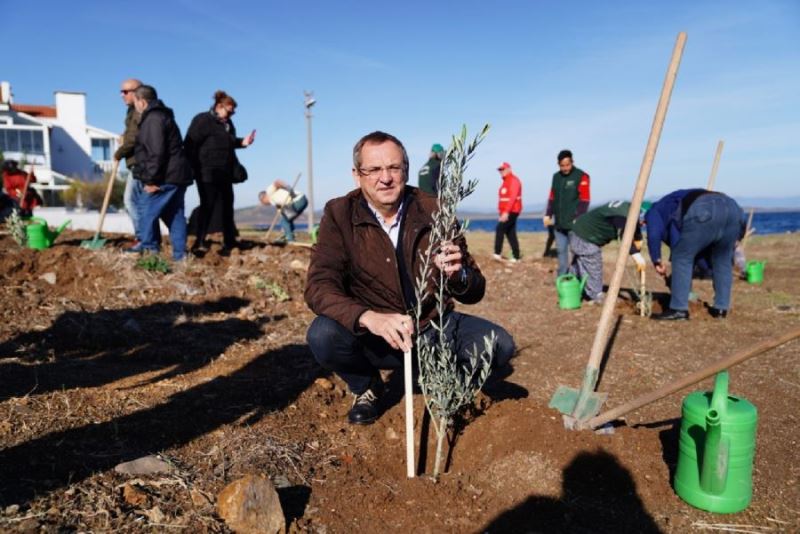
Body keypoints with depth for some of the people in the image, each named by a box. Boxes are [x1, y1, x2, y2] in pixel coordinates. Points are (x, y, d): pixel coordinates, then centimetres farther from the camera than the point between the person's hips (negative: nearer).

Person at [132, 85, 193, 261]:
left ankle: (149, 250, 0)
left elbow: (156, 153, -21)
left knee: (147, 212, -3)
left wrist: (152, 180, -19)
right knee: (175, 215, 9)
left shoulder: (153, 119, -12)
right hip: (177, 175, 10)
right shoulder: (163, 116, 22)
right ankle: (180, 255, 11)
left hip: (165, 177, -10)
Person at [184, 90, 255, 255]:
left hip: (225, 174, 8)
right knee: (207, 206, -8)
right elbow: (190, 145, -14)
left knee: (227, 207, 11)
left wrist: (242, 142, 8)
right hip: (207, 174, -8)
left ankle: (229, 243, 21)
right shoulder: (202, 120, -9)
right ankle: (199, 242, -1)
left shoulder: (227, 124, 15)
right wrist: (195, 168, -17)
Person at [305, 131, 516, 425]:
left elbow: (475, 292, -4)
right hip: (373, 335, -1)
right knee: (323, 336, -29)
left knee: (498, 345, -20)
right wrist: (370, 318, -40)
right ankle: (365, 387, 5)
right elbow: (318, 286, -21)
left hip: (434, 327, 2)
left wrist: (458, 275, -30)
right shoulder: (339, 214, -10)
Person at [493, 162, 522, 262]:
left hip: (512, 212, -10)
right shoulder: (505, 182, 18)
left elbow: (513, 198, -22)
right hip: (506, 212, 10)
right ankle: (516, 257, 11)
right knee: (510, 233, 8)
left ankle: (497, 253, -13)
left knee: (500, 229, -15)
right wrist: (502, 212, 16)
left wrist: (506, 212, -29)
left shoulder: (514, 180, -12)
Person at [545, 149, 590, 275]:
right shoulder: (556, 177, 13)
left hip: (574, 223, -6)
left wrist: (578, 218, -18)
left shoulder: (581, 176, -7)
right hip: (559, 223, 6)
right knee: (561, 250, 11)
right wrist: (548, 214, 8)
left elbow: (584, 200, -11)